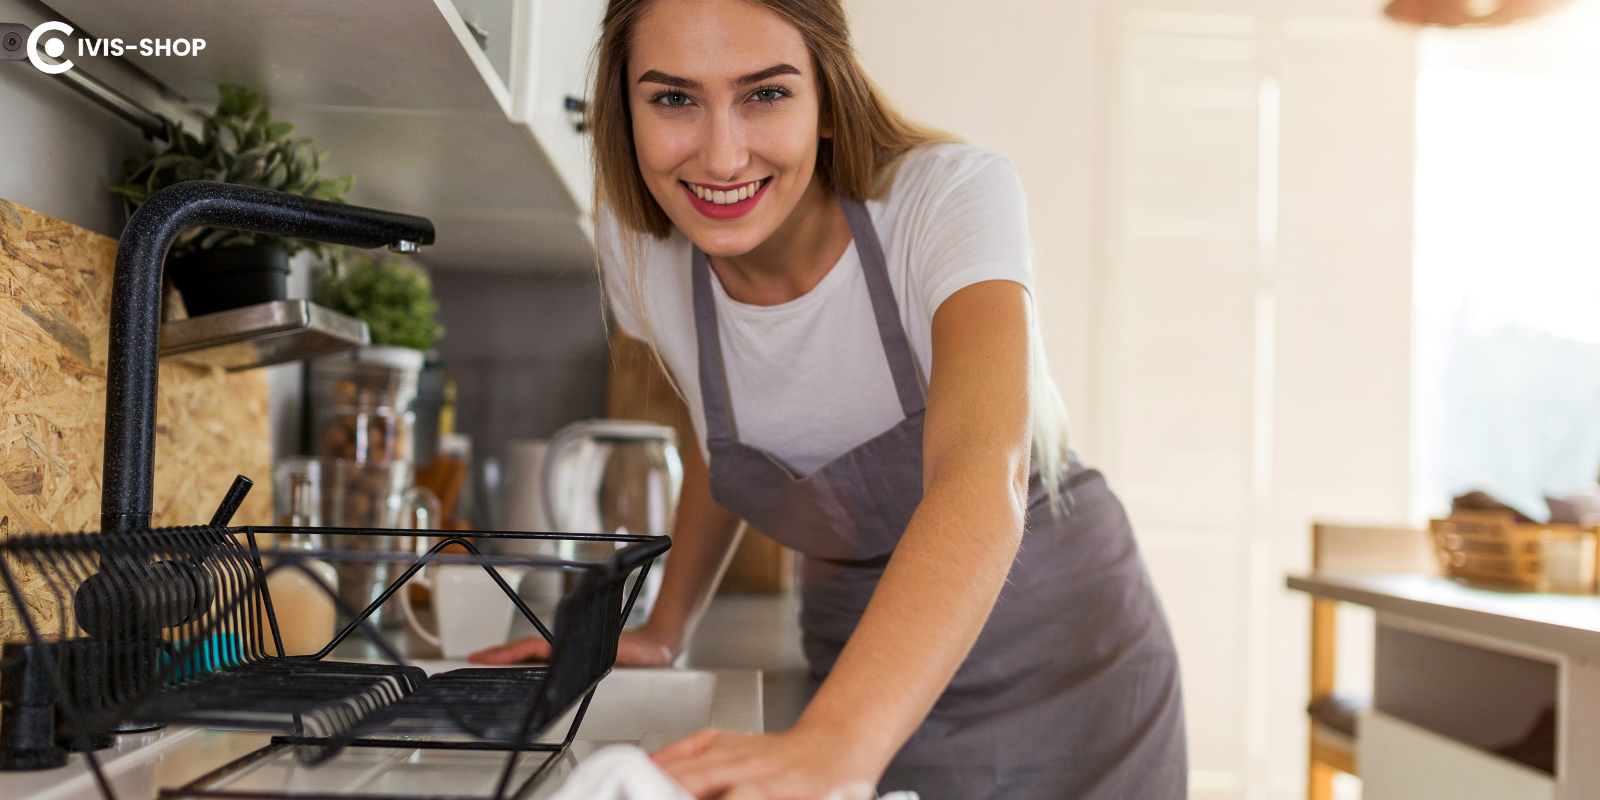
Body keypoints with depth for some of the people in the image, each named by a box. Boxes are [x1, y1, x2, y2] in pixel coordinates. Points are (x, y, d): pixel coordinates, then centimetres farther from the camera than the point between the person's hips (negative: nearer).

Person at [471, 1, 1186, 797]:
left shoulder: (951, 195, -26)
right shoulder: (638, 247, -12)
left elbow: (982, 480, -42)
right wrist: (664, 628, 1)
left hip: (1062, 655, -3)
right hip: (866, 673, 3)